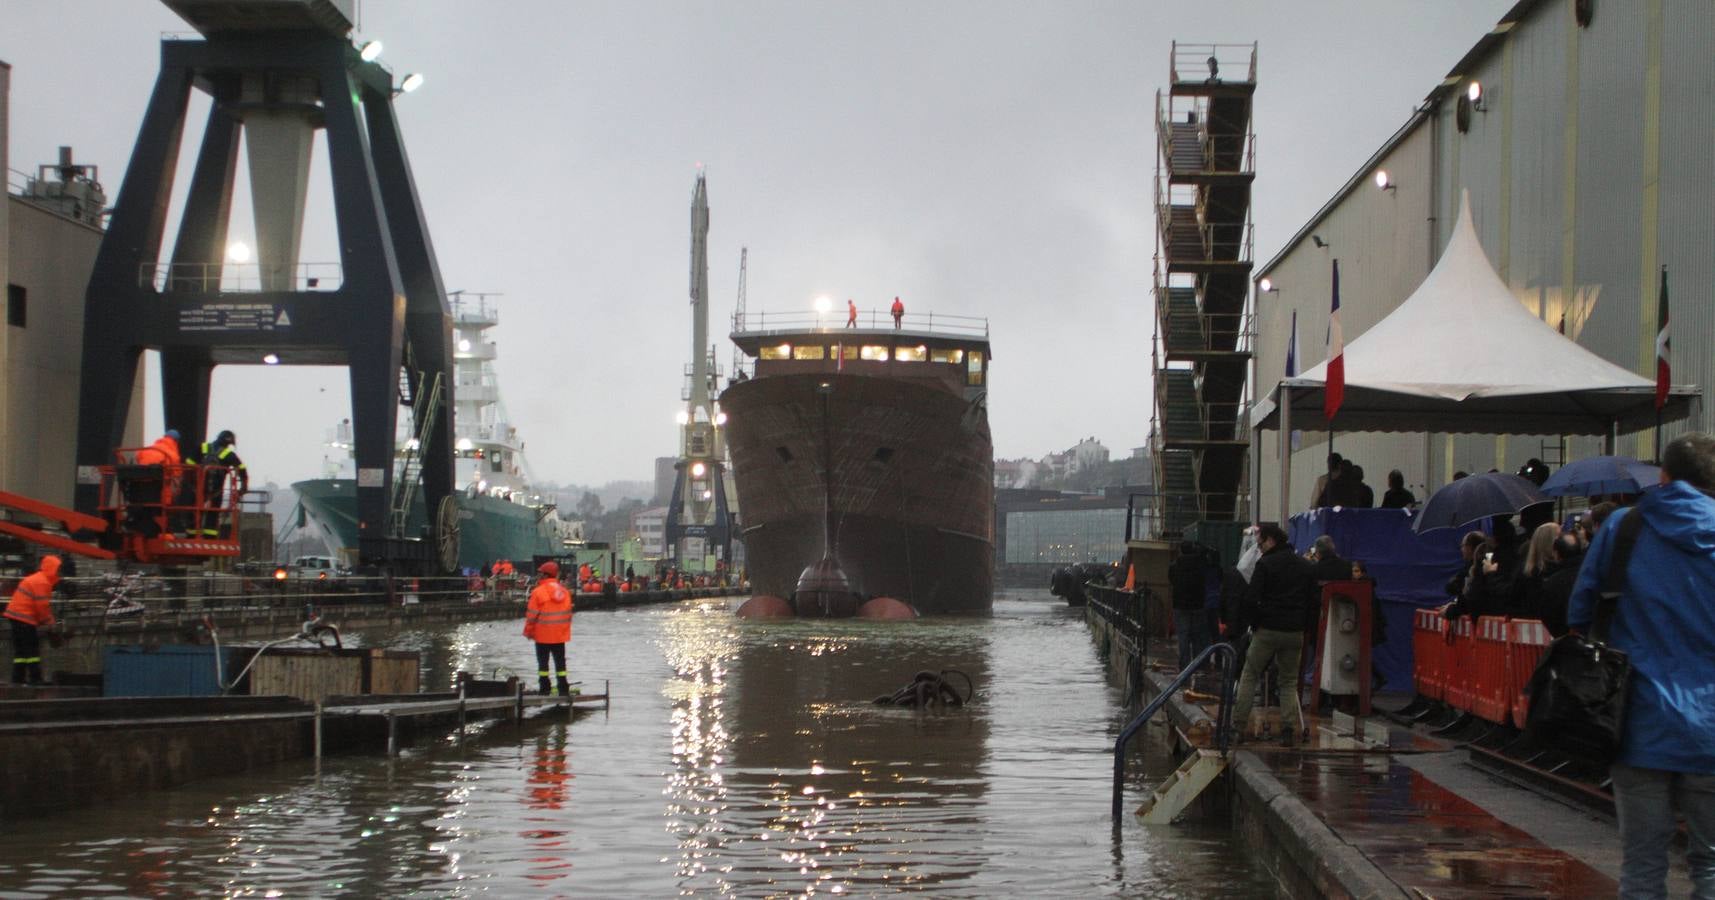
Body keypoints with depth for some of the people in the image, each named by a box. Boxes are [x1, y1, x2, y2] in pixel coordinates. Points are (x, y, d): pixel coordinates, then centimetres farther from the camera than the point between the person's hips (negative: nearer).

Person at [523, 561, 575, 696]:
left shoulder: (538, 591, -12)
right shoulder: (564, 591, 5)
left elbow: (532, 614, -11)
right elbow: (569, 613, 11)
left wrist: (528, 631, -1)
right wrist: (566, 628, 20)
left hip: (543, 634, -5)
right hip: (560, 635, 5)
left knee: (543, 662, 4)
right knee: (560, 661, 10)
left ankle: (544, 688, 3)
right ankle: (563, 689, 8)